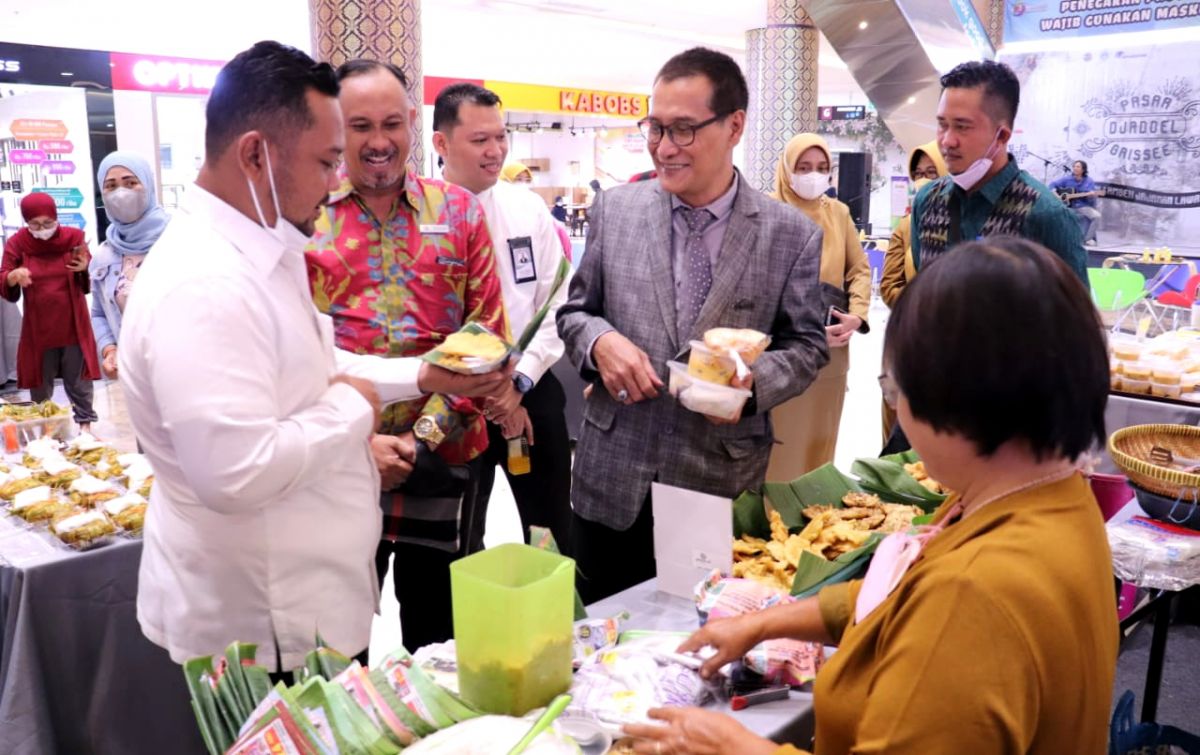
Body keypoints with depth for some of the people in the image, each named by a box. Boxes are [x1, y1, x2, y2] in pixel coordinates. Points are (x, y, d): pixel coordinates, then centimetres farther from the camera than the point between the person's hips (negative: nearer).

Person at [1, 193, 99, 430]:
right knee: (40, 384, 11)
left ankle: (85, 424, 18)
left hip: (73, 326, -1)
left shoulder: (73, 237, -3)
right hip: (38, 329, 1)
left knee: (78, 380, 6)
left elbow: (90, 283, 4)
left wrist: (85, 269, -19)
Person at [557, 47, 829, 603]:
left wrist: (754, 381, -18)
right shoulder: (615, 210, 0)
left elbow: (807, 344, 3)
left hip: (721, 486, -1)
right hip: (611, 480, 2)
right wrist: (600, 342, -14)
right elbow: (574, 311, 9)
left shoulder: (793, 235, -5)